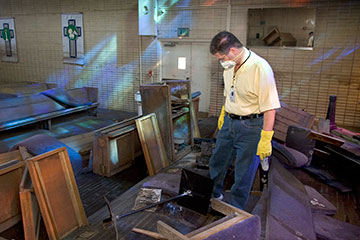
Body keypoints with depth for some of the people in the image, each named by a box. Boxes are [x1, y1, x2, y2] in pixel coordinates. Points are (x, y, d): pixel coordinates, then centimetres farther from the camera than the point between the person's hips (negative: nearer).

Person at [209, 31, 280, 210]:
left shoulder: (260, 68, -23)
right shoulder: (230, 66, 2)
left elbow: (270, 107, -23)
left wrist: (266, 139, -22)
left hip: (250, 127, -7)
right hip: (229, 122, 8)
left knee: (244, 173, 7)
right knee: (217, 161, 21)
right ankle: (213, 194, 46)